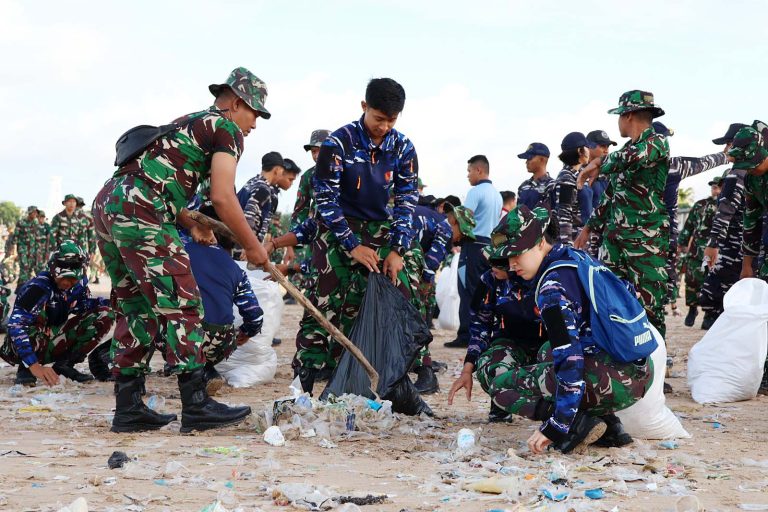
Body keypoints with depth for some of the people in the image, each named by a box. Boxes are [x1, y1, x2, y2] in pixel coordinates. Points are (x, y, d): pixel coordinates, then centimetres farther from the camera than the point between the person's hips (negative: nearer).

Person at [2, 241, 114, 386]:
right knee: (38, 314, -36)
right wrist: (34, 365, -45)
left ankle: (64, 364, -5)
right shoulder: (38, 287, -28)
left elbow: (81, 306, 11)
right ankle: (25, 370, -15)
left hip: (54, 341, 6)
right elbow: (16, 325, -37)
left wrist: (106, 302, -10)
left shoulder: (79, 283, -7)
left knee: (105, 315, -6)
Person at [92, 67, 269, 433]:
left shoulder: (189, 123, 29)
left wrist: (190, 224, 24)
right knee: (180, 305, -6)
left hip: (107, 204, 9)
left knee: (138, 309, 13)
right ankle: (196, 406, -7)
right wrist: (252, 246, 0)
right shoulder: (227, 128, 1)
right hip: (140, 214, -9)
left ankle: (128, 408, 14)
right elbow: (222, 198, -10)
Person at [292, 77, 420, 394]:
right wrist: (353, 246, -16)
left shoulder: (403, 148, -3)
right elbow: (325, 199, -13)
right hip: (339, 230, -4)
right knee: (326, 304, -11)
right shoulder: (339, 143, -15)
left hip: (379, 230, 4)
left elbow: (406, 201, 2)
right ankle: (302, 383, -6)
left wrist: (397, 249, -7)